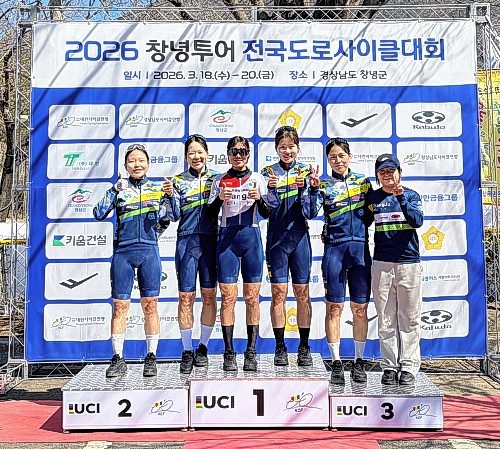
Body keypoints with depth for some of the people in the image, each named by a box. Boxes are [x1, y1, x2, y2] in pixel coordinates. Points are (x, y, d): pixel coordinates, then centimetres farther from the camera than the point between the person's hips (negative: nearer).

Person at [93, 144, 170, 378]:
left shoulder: (157, 188, 12)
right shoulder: (119, 188, 8)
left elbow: (168, 219, 17)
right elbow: (99, 214, -2)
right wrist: (114, 191, -10)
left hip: (149, 251, 1)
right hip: (122, 251, 0)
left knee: (150, 305, 2)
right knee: (120, 305, 0)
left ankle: (151, 358, 12)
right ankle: (118, 359, 10)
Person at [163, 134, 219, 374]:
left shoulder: (217, 178, 9)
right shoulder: (179, 181, 7)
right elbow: (175, 215, 1)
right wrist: (170, 195, -15)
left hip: (211, 240, 1)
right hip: (187, 240, -1)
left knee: (209, 295, 5)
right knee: (186, 297, -1)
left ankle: (203, 347, 20)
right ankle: (187, 352, 11)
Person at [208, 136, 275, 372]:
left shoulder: (257, 178, 10)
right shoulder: (220, 180, 11)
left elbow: (266, 214, 6)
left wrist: (259, 198, -13)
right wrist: (220, 198, -11)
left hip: (251, 237, 0)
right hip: (227, 238, 0)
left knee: (252, 297, 1)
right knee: (228, 296, -3)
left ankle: (251, 352, 9)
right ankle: (229, 352, 5)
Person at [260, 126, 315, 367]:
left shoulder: (306, 171, 5)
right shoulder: (269, 172, 4)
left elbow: (311, 209, -3)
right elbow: (268, 209, -5)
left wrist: (303, 188, -19)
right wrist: (271, 188, -23)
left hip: (300, 236, 1)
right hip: (277, 237, -1)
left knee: (302, 292, 5)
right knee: (278, 292, 0)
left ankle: (304, 347, 16)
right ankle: (280, 347, 11)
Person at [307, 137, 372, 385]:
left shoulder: (363, 181, 12)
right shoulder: (324, 186, 5)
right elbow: (311, 212, -9)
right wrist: (313, 188, -19)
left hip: (360, 247, 2)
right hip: (334, 248, -2)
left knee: (360, 307, 6)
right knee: (334, 306, 0)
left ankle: (358, 361, 19)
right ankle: (336, 363, 10)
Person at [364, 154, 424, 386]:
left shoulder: (411, 195, 6)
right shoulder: (372, 198, 11)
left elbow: (418, 221, -10)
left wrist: (401, 198, -20)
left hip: (409, 263, -1)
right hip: (381, 264, 1)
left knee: (409, 318, 2)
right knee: (386, 319, 4)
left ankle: (408, 367, 11)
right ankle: (389, 366, 13)